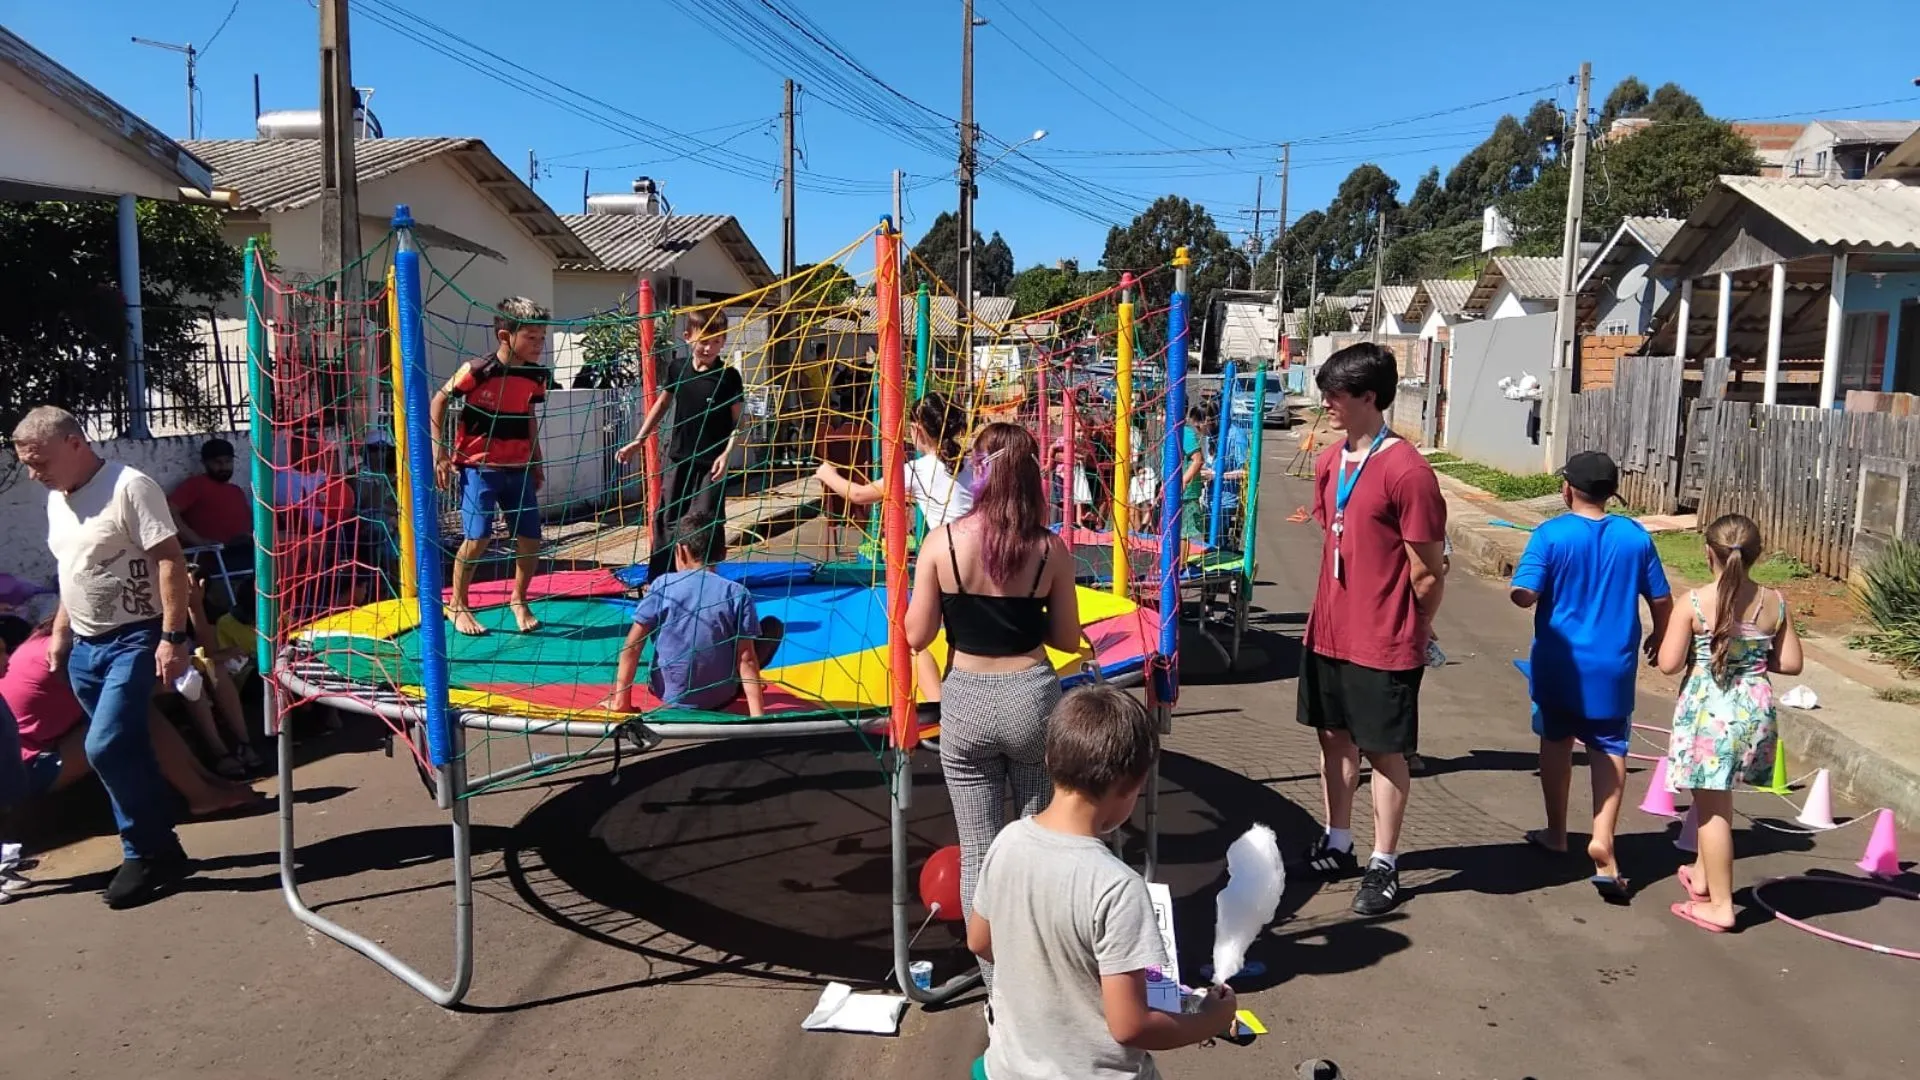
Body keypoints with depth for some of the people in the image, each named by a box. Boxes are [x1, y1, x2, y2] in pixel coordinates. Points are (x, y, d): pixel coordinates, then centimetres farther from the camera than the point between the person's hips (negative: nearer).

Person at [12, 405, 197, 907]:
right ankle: (157, 848, 18)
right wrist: (60, 632, 18)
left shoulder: (129, 487, -14)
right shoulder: (57, 500, 12)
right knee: (124, 752, 10)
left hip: (133, 640, -8)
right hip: (85, 647, 8)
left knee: (107, 747, -14)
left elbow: (170, 560, -18)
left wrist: (173, 636, -23)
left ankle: (148, 852, 1)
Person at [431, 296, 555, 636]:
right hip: (479, 467, -5)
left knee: (531, 539, 2)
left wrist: (536, 463, 18)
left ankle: (518, 600, 25)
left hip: (519, 468, 5)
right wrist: (439, 451, -7)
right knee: (477, 538, -11)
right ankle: (457, 606, 10)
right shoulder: (477, 371, -16)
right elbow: (439, 401, -4)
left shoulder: (537, 376, 1)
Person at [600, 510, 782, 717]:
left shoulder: (663, 585, -9)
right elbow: (747, 659, -14)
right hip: (720, 698, -3)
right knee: (773, 625, 14)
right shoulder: (737, 593, -12)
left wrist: (621, 700, 0)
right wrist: (757, 714, -12)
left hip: (669, 694, 3)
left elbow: (632, 646, -8)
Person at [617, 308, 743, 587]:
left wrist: (726, 454, -20)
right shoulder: (677, 368, 1)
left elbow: (738, 422, -6)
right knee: (666, 520, 9)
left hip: (711, 463, -4)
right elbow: (663, 403, 15)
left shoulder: (729, 376, -10)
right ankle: (657, 581, 20)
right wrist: (639, 441, 15)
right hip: (678, 458, 4)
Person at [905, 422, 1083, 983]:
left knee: (977, 850, 10)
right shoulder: (1051, 548, -8)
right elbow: (1067, 639, 1)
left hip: (967, 704, -1)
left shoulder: (942, 542, -11)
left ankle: (999, 986, 18)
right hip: (1032, 696, 1)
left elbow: (916, 637, -6)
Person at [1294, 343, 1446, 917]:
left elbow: (1427, 573, -14)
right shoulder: (1330, 461, 6)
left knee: (1385, 751, 6)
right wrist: (1330, 612, 11)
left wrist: (1414, 632, -1)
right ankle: (1337, 845, 34)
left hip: (1384, 642, -8)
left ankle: (1384, 866, 20)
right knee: (1335, 737, 18)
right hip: (1330, 631, 8)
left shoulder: (1407, 471, -19)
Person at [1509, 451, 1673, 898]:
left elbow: (1524, 595, -19)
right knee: (1610, 748, 7)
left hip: (1560, 663, -1)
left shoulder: (1552, 534, -12)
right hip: (1613, 667, 1)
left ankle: (1556, 832, 28)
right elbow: (1661, 599, 5)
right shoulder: (1635, 536, -2)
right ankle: (1602, 838, -9)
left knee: (1556, 740, 16)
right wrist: (1660, 636, 23)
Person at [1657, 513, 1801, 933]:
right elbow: (1791, 663, 3)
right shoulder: (1774, 602, -2)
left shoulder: (1694, 602, -14)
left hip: (1708, 712, -5)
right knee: (1716, 797, 24)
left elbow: (1669, 663, -13)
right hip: (1755, 710, 5)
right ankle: (1702, 874, 40)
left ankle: (1720, 905, 10)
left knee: (1712, 804, 4)